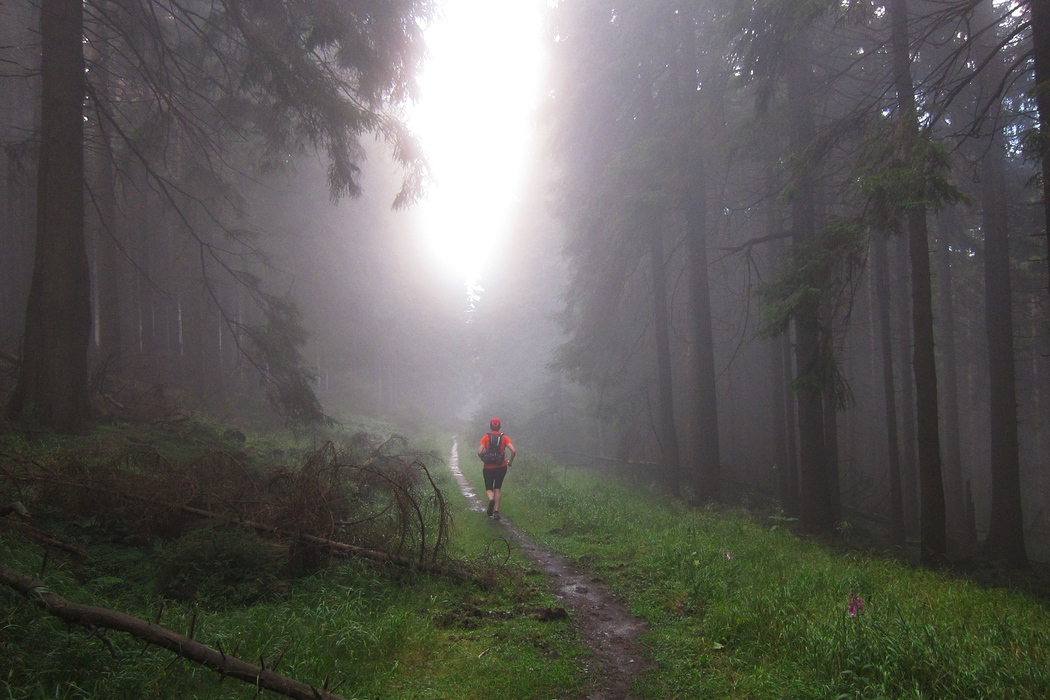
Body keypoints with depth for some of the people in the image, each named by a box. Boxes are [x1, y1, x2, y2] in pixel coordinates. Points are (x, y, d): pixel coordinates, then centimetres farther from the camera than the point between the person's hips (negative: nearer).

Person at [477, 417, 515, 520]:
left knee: (489, 488, 12)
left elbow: (479, 452, -15)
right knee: (498, 488, 17)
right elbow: (513, 451, -14)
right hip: (501, 467, 1)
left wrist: (484, 459, 4)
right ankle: (496, 511, 9)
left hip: (488, 468, -1)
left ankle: (491, 499, -22)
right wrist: (510, 461, 2)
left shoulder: (486, 437, -4)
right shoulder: (504, 437, -3)